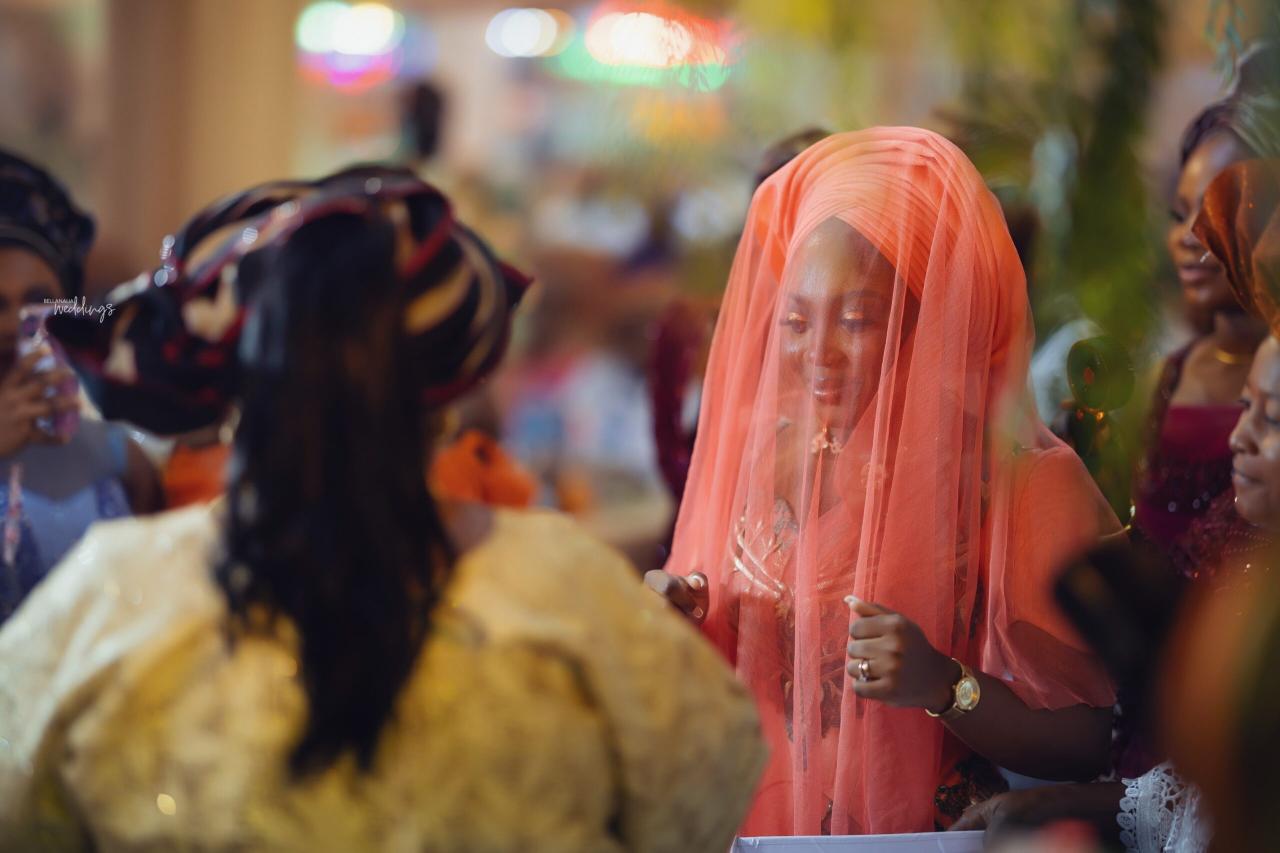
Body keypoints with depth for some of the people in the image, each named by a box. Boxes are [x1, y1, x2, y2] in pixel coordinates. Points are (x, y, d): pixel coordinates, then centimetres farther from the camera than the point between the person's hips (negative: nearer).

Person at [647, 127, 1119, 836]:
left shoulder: (1026, 483, -7)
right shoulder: (753, 450, 6)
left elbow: (1094, 745, -8)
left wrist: (945, 686, -20)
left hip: (932, 833, -5)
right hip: (755, 828, 5)